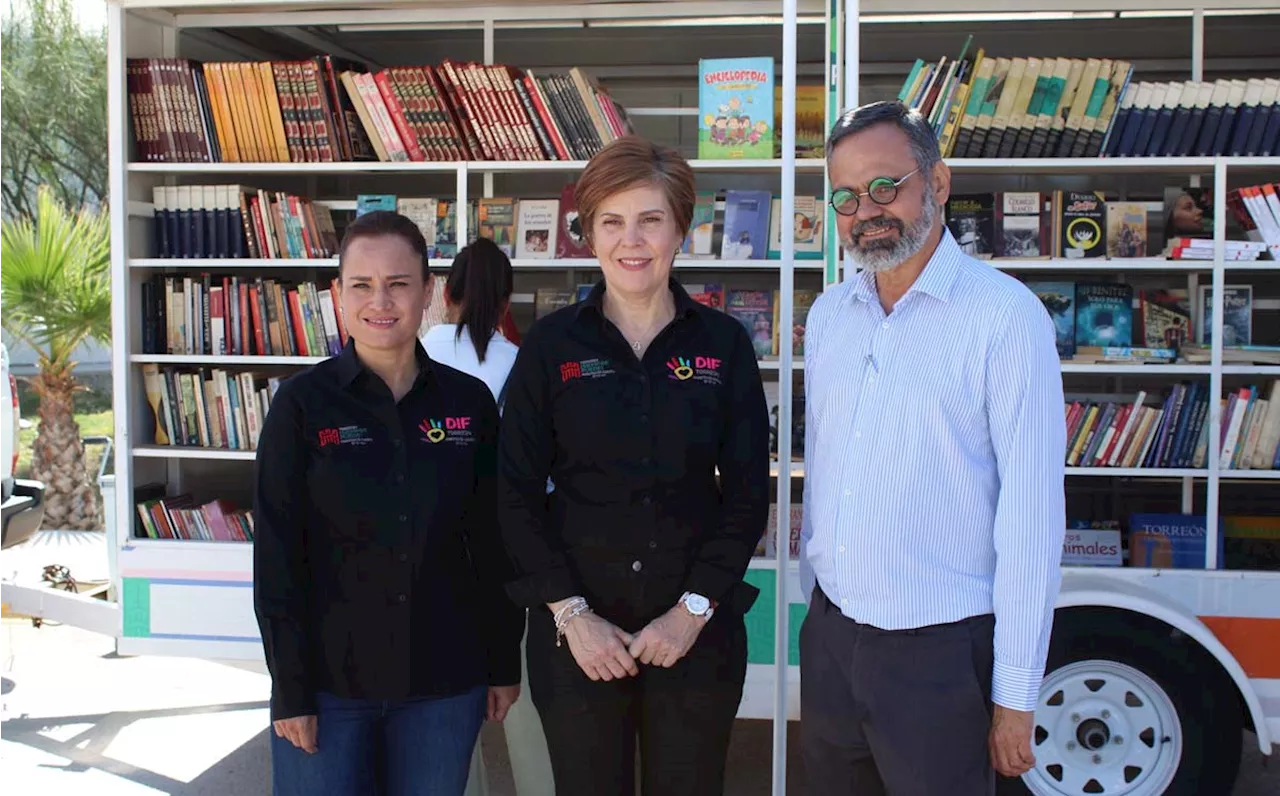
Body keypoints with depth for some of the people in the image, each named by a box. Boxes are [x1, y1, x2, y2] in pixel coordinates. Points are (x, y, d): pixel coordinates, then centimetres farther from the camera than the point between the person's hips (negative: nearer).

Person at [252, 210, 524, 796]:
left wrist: (504, 662, 7)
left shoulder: (469, 402, 0)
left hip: (444, 681, 2)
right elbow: (277, 557, -6)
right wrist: (289, 689, -8)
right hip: (329, 679, -2)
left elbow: (493, 544, 6)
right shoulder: (302, 404, -6)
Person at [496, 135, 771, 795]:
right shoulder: (551, 344, -1)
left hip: (698, 627, 1)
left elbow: (748, 492, 1)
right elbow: (517, 491, -2)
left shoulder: (723, 343, 0)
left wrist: (694, 609, -7)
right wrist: (570, 613, -9)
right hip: (577, 630, 0)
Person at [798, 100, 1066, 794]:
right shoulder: (828, 314, 8)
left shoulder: (1004, 314, -12)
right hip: (829, 637, 6)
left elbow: (1032, 512, -14)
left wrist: (1015, 694, -13)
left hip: (940, 653, -5)